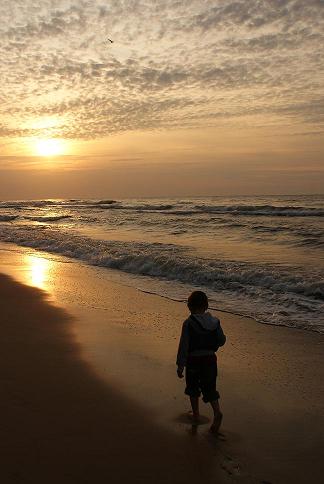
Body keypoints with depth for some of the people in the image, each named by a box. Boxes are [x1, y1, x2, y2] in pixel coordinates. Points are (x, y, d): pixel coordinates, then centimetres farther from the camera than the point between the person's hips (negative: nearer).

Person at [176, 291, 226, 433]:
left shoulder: (188, 323, -16)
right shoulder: (215, 322, -3)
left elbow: (183, 345, -16)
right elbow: (221, 340, 4)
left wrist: (180, 365, -9)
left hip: (193, 360, -3)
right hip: (210, 359, 3)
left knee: (193, 389, 18)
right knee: (210, 389, 12)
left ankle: (196, 415, 29)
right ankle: (217, 412, -9)